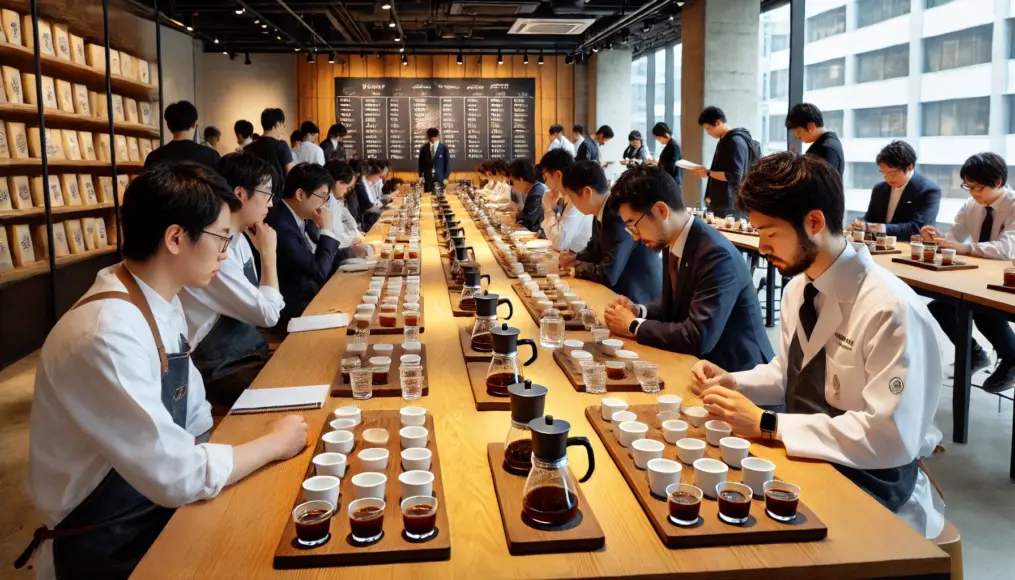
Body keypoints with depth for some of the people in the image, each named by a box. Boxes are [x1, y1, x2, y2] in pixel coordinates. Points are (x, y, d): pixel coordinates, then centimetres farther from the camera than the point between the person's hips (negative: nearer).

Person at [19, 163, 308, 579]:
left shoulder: (162, 302, 0)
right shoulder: (106, 336, -29)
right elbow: (177, 476, -28)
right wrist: (274, 443, -14)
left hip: (160, 505, 7)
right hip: (108, 546, -7)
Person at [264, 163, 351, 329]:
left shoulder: (305, 219, 3)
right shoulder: (281, 226, -26)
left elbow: (325, 259, 15)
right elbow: (319, 272, -23)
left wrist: (353, 252, 3)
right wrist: (326, 229, -15)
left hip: (311, 295, 8)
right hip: (294, 307, -8)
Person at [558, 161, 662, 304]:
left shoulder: (619, 215, -26)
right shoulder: (601, 211, 2)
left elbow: (607, 275, -28)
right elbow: (595, 250, 19)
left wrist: (575, 268, -11)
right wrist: (575, 259, 0)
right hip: (620, 290, 8)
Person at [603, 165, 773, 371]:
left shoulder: (716, 254, -25)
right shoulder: (671, 243, 0)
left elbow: (697, 338, -29)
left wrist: (634, 325, -18)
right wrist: (638, 311, -3)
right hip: (696, 362, 7)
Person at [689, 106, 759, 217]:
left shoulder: (736, 142, -14)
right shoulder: (725, 140, 15)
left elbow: (734, 176, -21)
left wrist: (708, 173, -16)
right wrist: (707, 171, 10)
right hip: (719, 203, 9)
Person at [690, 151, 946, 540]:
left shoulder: (892, 310, -24)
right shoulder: (798, 288, 1)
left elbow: (891, 436, -28)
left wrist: (766, 425, -27)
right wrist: (733, 383, -4)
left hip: (869, 485, -7)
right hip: (802, 459, 7)